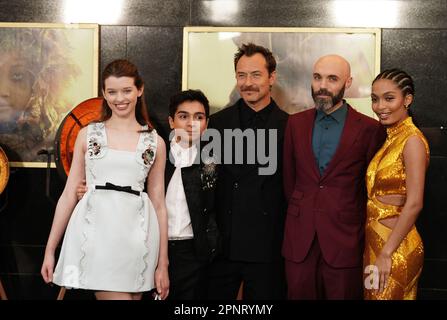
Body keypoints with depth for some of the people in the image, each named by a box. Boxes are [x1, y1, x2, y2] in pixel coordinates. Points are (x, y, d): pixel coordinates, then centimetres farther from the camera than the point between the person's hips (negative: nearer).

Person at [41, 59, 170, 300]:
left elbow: (158, 203, 10)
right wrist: (50, 249, 6)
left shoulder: (155, 143, 9)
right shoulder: (88, 135, 8)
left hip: (136, 233, 2)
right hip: (94, 229, -1)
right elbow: (69, 193, 9)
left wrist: (163, 263, 8)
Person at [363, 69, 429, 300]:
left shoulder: (412, 140, -16)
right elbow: (375, 192, 10)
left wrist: (386, 253, -19)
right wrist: (378, 250, 7)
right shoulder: (389, 138, 9)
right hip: (374, 241, 8)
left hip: (396, 246, -8)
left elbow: (414, 204, -21)